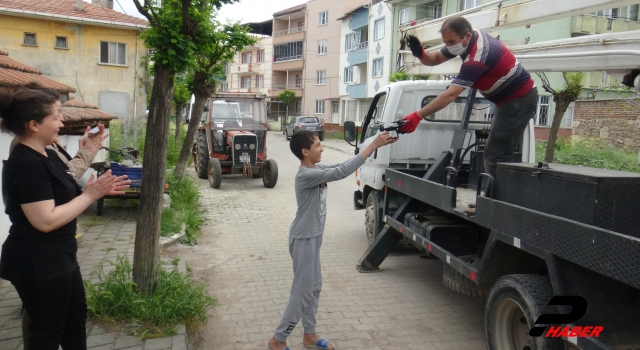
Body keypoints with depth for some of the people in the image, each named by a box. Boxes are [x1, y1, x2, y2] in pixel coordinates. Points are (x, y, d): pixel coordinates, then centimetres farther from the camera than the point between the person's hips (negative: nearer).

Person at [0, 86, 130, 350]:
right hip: (38, 264, -10)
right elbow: (46, 220, -28)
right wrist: (90, 195, -21)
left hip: (58, 258, 10)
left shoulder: (48, 155, 8)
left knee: (76, 314, 24)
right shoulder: (26, 165, -23)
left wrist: (98, 190, -1)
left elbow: (64, 195, 14)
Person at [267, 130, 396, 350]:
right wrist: (373, 145, -29)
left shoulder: (316, 169, 4)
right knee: (302, 292, 1)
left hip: (313, 237, 10)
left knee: (314, 288, 18)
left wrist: (374, 146, -6)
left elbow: (339, 167, 3)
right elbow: (341, 172, -30)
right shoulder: (306, 175, -25)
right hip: (304, 240, -9)